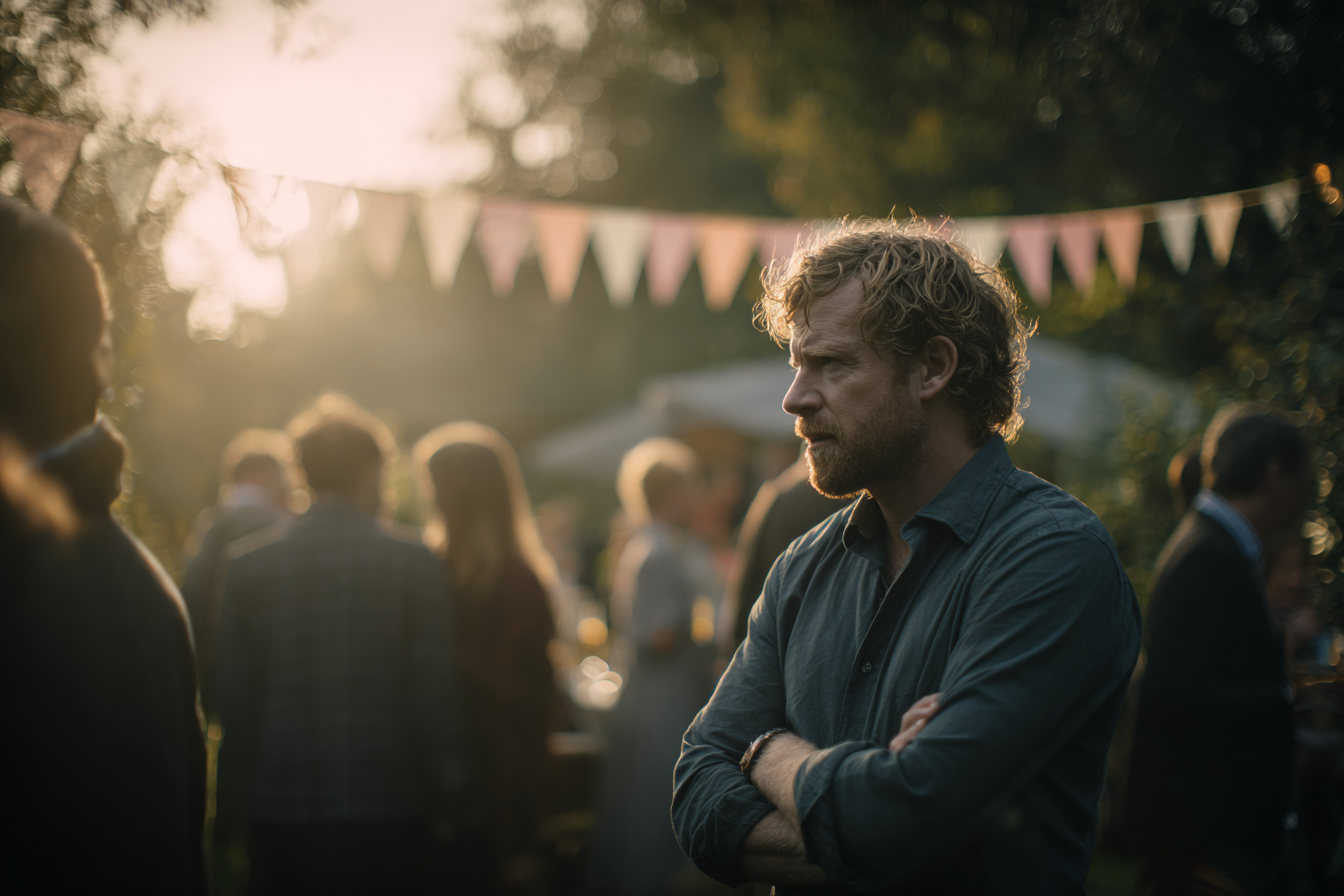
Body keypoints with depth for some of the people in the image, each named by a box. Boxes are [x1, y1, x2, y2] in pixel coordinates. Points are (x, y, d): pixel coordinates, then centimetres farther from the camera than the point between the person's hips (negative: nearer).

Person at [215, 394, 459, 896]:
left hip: (279, 808, 2)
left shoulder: (246, 564, 2)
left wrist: (237, 795, 14)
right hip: (387, 804, -2)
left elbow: (232, 698, 5)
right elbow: (433, 695, -4)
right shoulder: (414, 563, -4)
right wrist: (442, 801, 5)